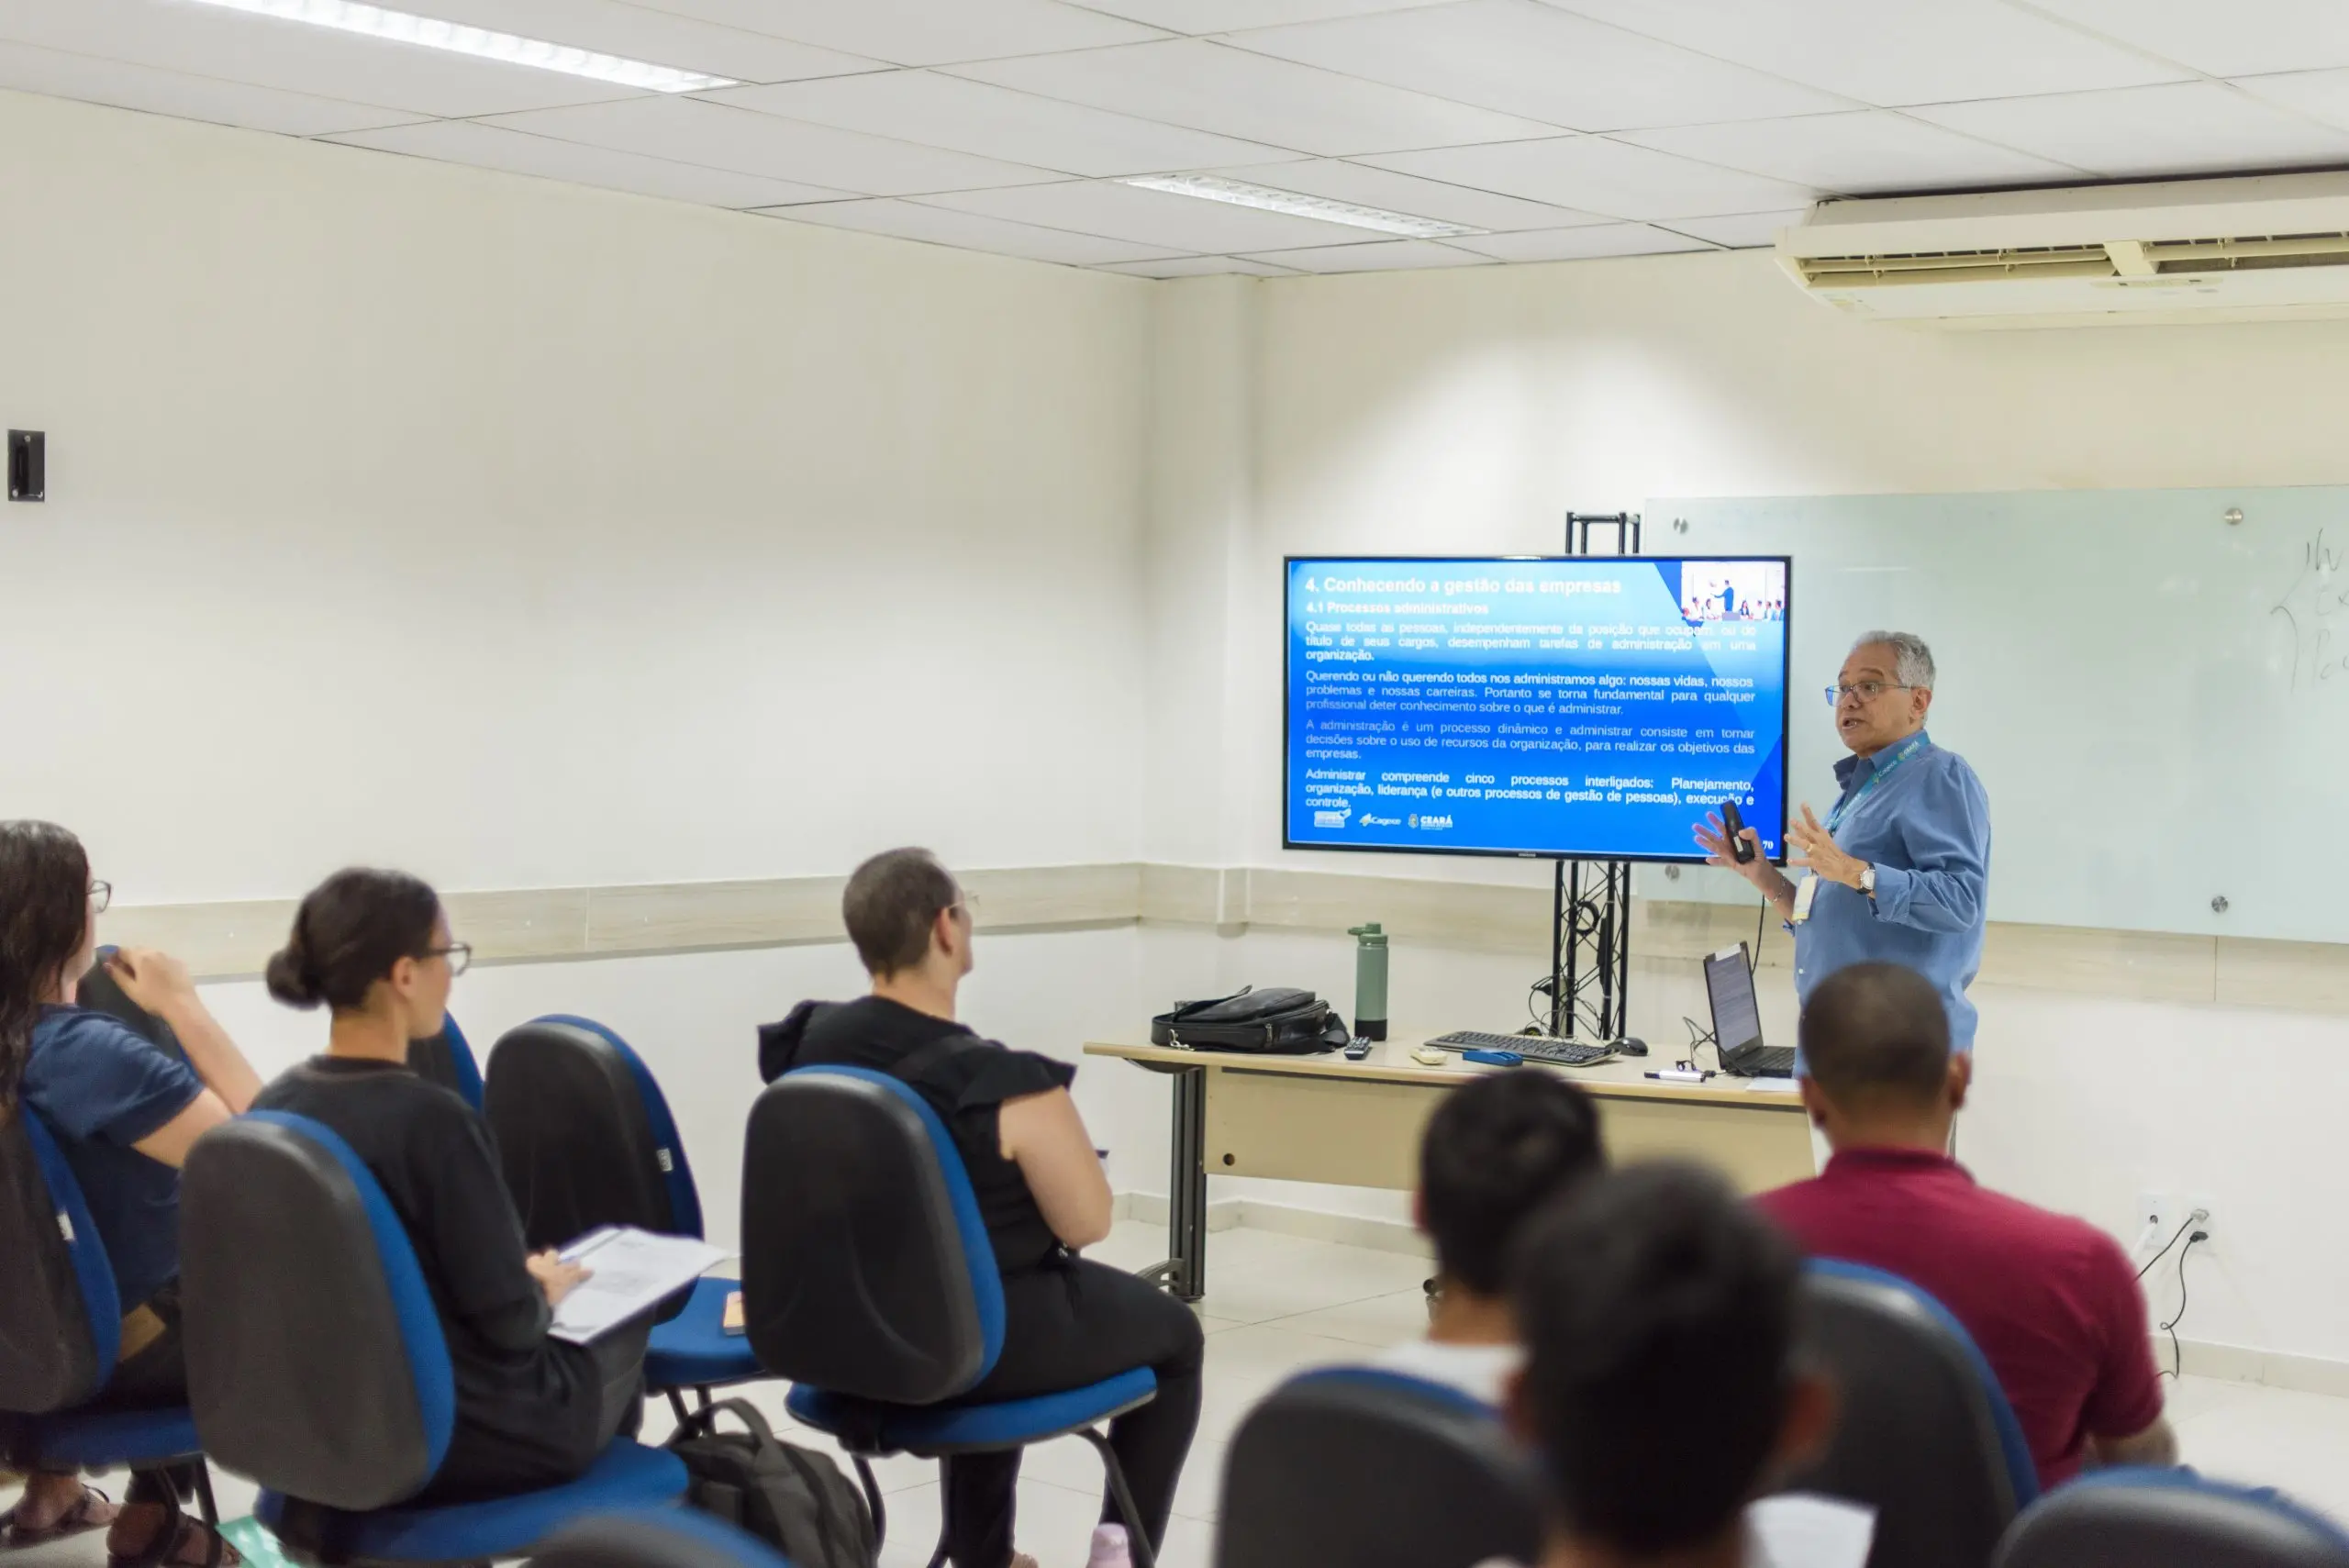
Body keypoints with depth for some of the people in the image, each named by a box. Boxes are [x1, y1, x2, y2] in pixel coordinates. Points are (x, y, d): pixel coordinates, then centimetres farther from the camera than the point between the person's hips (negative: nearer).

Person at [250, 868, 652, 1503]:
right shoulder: (431, 1119, -26)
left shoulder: (274, 1109, -4)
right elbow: (509, 1321, -22)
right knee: (625, 1318, 23)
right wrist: (544, 1290, 0)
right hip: (451, 1438, -7)